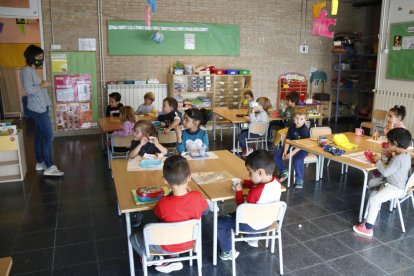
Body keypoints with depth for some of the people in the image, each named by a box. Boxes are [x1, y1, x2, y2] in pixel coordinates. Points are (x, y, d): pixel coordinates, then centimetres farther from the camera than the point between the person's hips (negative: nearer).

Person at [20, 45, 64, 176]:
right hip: (38, 110, -10)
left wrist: (43, 85, 5)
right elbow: (29, 90, -27)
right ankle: (49, 167, -4)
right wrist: (41, 85, -14)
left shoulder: (32, 70, 14)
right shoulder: (26, 71, -16)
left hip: (40, 108, 10)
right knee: (48, 136, -9)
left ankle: (40, 163, 25)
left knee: (40, 136, 15)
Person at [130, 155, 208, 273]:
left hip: (168, 247, -4)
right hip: (190, 242, 4)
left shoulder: (163, 203, -34)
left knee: (134, 238, 16)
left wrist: (168, 196, -6)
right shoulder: (197, 196, -26)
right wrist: (188, 190, 4)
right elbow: (204, 208, -1)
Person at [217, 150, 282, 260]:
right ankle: (253, 239, 45)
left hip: (253, 225, -8)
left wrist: (239, 191, -12)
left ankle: (228, 252, 16)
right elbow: (261, 184, 8)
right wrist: (243, 182, 1)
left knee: (220, 223, 4)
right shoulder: (276, 182, -13)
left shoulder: (255, 192, -35)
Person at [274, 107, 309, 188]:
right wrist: (285, 151, -17)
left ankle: (299, 180, -15)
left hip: (302, 149, -7)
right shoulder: (291, 128, -1)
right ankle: (283, 172, 15)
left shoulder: (305, 130, -20)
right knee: (277, 154, -5)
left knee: (297, 160, -36)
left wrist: (292, 153, -30)